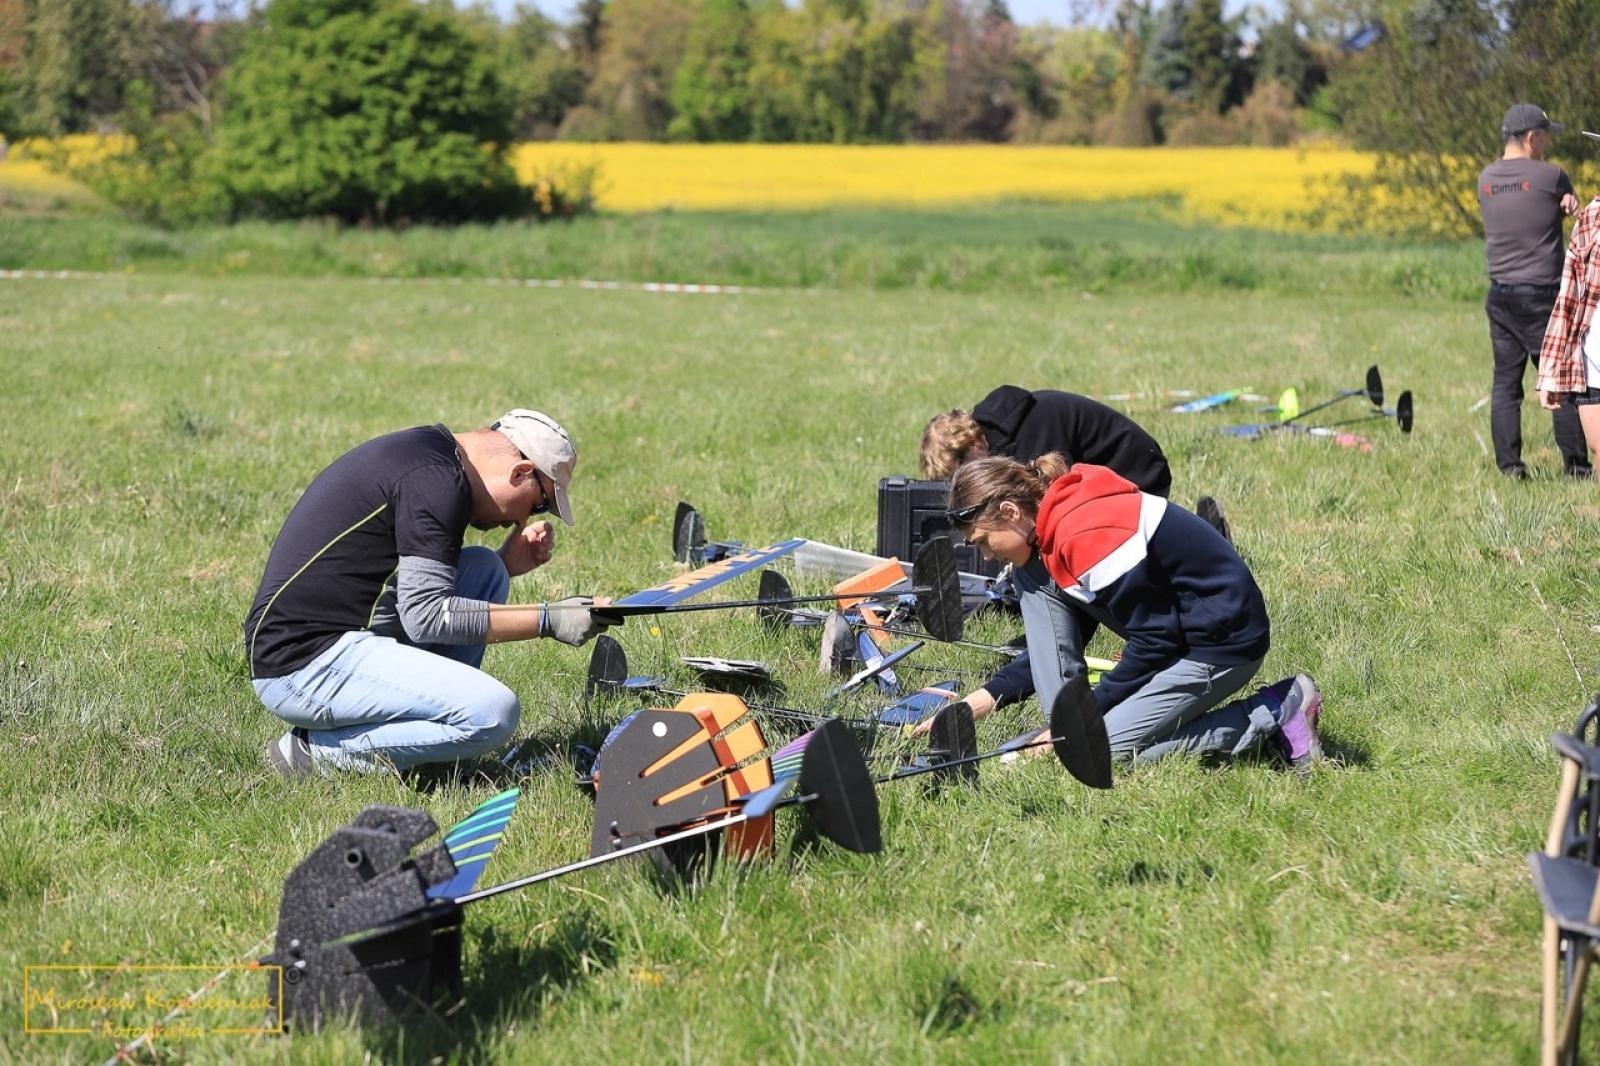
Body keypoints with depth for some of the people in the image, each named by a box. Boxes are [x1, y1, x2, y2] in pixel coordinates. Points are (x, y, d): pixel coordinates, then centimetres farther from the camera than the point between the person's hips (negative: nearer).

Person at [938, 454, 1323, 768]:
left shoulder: (1087, 534, -25)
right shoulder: (1058, 515, 6)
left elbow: (1155, 642, -20)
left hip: (1225, 641, -10)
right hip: (1182, 625, 10)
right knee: (1037, 585, 2)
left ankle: (1276, 713, -7)